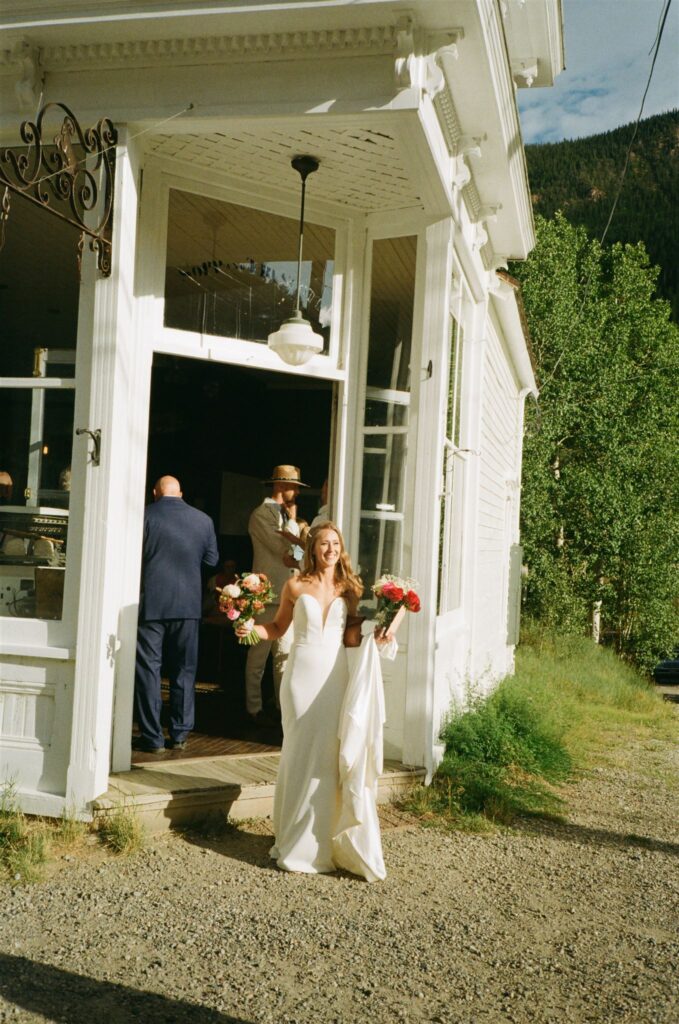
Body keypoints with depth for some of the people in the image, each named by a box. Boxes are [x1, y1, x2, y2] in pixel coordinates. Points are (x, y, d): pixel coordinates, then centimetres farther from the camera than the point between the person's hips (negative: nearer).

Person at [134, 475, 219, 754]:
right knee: (183, 670, 13)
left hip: (150, 603, -3)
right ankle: (180, 734, 18)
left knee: (148, 669, 5)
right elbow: (212, 560, 10)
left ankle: (152, 737, 8)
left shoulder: (144, 516, -7)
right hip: (188, 604, 3)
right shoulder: (203, 520, 3)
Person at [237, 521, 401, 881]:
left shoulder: (349, 587, 8)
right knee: (302, 754, 2)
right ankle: (299, 843, 16)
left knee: (336, 755, -2)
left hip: (337, 675, 1)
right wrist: (252, 628, -6)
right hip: (303, 675, -1)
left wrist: (377, 634, -5)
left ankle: (342, 844, 11)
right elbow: (277, 628, 12)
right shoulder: (296, 586, 4)